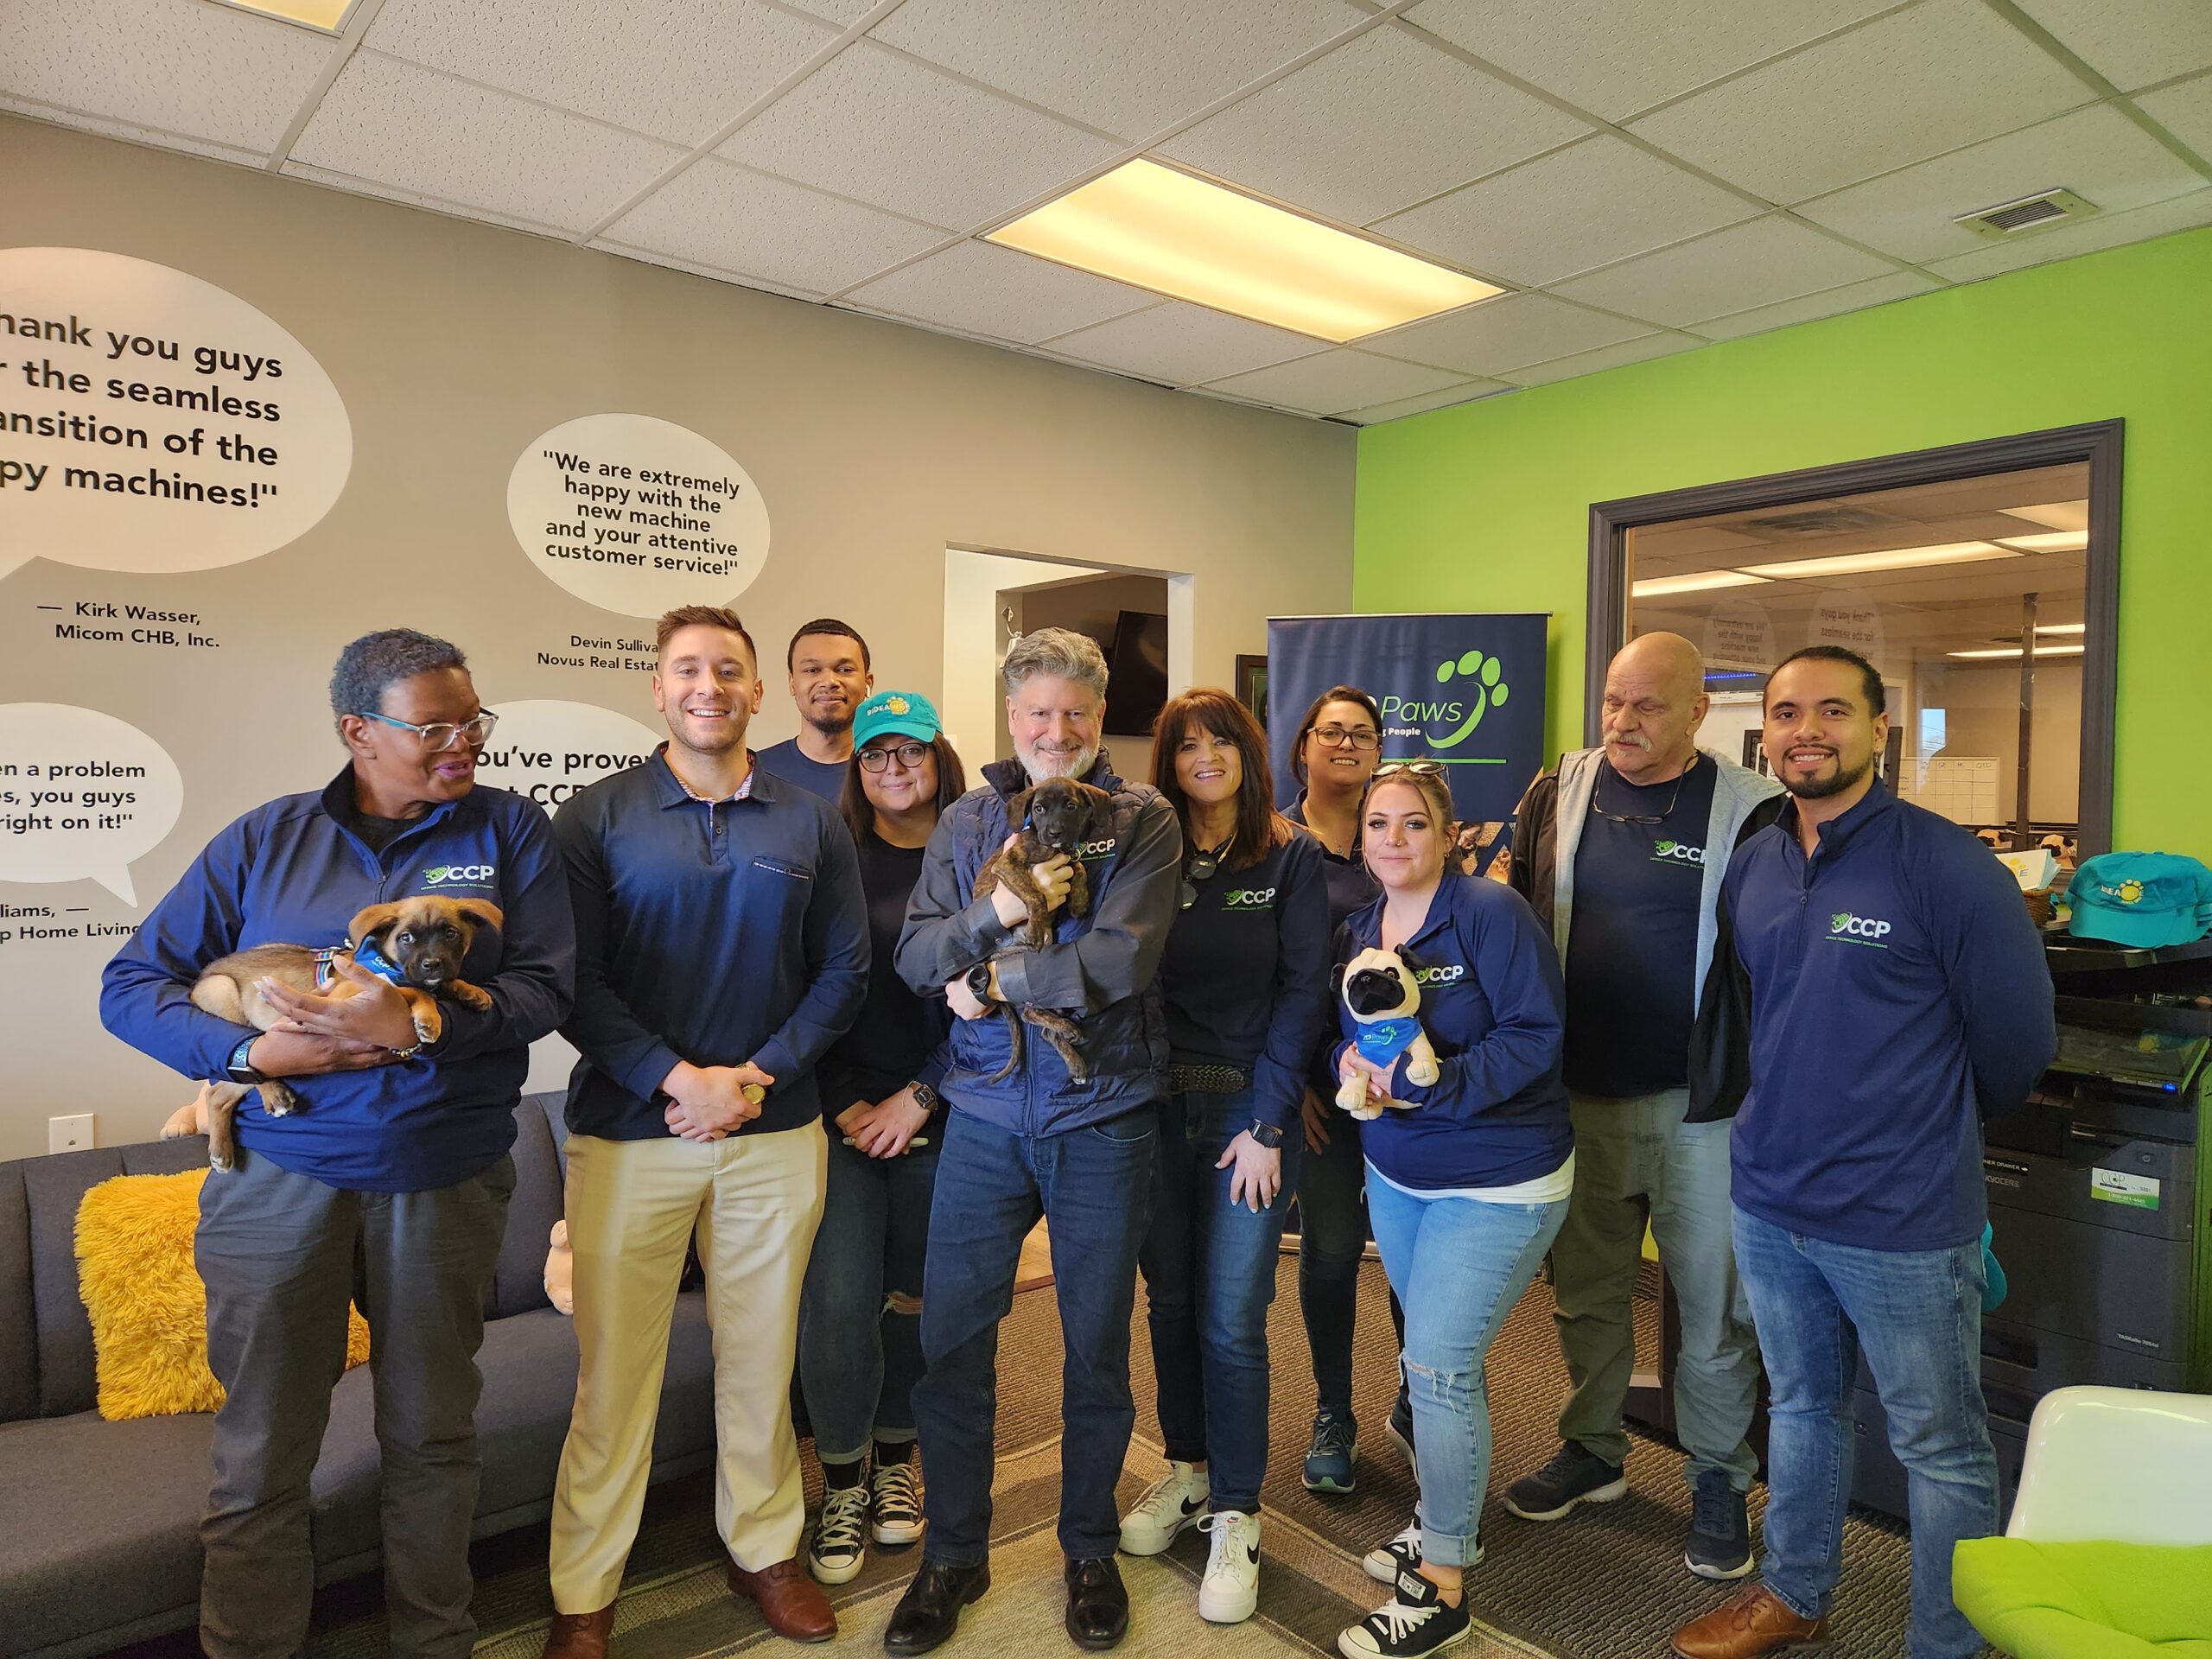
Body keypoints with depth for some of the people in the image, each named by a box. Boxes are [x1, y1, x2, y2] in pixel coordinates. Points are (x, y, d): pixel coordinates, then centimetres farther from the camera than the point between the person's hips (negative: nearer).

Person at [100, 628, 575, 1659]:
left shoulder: (507, 829, 1)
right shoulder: (265, 840, 4)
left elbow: (546, 984, -8)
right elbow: (131, 984, 4)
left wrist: (412, 1028, -21)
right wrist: (251, 1052, -12)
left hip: (447, 1182, 0)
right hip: (281, 1178, 0)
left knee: (432, 1438, 15)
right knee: (261, 1457, 9)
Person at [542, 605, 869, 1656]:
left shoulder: (810, 824, 5)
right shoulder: (595, 818, -1)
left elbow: (844, 970, 3)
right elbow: (573, 979, -6)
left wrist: (756, 1075, -8)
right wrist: (678, 1078, -15)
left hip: (776, 1133, 2)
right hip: (628, 1130, -2)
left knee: (761, 1355, 13)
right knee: (613, 1368, 6)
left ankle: (764, 1547, 33)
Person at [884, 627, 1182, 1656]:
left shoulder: (1143, 822, -5)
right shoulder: (967, 822, 5)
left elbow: (1123, 960, -18)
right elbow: (916, 958, -3)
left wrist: (991, 979, -11)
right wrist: (994, 912, -20)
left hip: (1103, 1116, -2)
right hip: (986, 1111, 3)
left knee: (1097, 1343, 13)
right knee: (951, 1337, 8)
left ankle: (1089, 1549, 35)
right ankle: (953, 1553, 30)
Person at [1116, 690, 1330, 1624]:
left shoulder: (1290, 857, -2)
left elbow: (1303, 991, -5)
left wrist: (1267, 1124, -10)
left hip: (1248, 1110, -2)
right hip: (1157, 1106, 3)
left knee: (1231, 1317, 0)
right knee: (1171, 1301, 13)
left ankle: (1235, 1518, 16)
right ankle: (1187, 1470, 33)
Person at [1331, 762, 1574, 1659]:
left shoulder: (1490, 912, -17)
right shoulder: (1357, 933, 4)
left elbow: (1538, 1036, -21)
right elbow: (1345, 1034, 10)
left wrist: (1439, 1084, -30)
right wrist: (1352, 1063, -14)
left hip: (1496, 1183, -6)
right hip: (1396, 1175, 6)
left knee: (1438, 1366, -6)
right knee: (1436, 1356, 17)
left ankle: (1441, 1585, 11)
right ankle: (1444, 1518, 37)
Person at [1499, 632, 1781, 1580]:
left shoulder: (1750, 810, -7)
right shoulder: (1559, 794, 3)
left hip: (1698, 1104, -3)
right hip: (1579, 1095, 3)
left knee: (1713, 1299, 9)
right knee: (1584, 1287, 16)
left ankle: (1717, 1478, 29)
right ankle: (1593, 1450, 35)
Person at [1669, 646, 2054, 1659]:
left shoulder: (1945, 866, -15)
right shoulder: (1751, 867, 2)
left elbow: (2017, 1041, -7)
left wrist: (1936, 1126, 7)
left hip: (1903, 1222, -5)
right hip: (1768, 1203, 6)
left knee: (1939, 1448, 11)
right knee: (1801, 1407, 23)